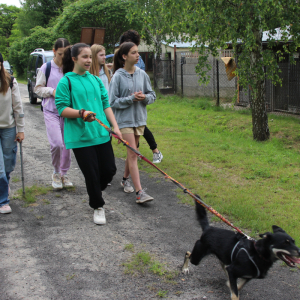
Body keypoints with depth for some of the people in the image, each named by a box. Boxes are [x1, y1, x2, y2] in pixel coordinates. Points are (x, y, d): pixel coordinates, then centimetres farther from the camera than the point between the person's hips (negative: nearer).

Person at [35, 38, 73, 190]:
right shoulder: (46, 68, 0)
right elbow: (38, 88, 4)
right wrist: (52, 91, -13)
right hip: (51, 111, -2)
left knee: (67, 144, 6)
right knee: (56, 143, -14)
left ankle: (64, 173, 23)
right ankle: (56, 173, 10)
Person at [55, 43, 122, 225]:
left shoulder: (96, 79, 11)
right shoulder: (66, 82, -5)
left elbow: (106, 105, 14)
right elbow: (62, 109, -8)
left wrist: (115, 126, 6)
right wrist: (82, 113, -24)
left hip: (101, 134, 5)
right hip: (80, 137, -5)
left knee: (109, 169, 7)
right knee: (91, 174, 1)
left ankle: (96, 191, 38)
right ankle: (98, 206, 22)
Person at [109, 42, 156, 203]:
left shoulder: (142, 74, 3)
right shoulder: (118, 76, -11)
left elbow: (152, 95, 9)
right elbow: (112, 101, -10)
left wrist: (145, 97, -13)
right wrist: (131, 99, -19)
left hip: (139, 119, 5)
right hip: (124, 120, -5)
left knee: (132, 152, 17)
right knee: (133, 154, -10)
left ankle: (125, 180, 38)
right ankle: (139, 192, -12)